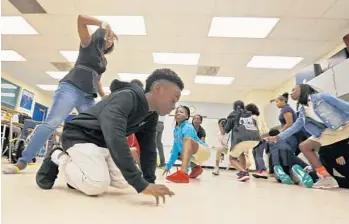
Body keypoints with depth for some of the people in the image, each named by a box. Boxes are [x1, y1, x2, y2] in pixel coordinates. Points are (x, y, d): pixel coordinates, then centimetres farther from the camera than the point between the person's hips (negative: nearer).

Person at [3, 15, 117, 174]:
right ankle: (23, 162, -12)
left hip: (88, 97, 7)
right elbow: (81, 19, -3)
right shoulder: (88, 44, 11)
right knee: (52, 122, -17)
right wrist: (103, 24, -4)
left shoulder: (104, 60, 25)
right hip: (71, 88, -7)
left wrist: (105, 99, 20)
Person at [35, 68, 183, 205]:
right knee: (98, 185, -23)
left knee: (121, 182, 2)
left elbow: (148, 148, 1)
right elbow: (114, 137, -43)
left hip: (103, 144, 8)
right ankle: (58, 159, 4)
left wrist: (150, 181, -8)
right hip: (80, 137, -8)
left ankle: (76, 172, 20)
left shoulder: (151, 116, -3)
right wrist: (141, 184, -44)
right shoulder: (127, 97, -30)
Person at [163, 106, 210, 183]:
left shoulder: (188, 127, -17)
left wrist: (185, 169, -36)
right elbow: (175, 149, 8)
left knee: (187, 139, -33)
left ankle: (183, 173, -53)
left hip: (203, 152, -8)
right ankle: (196, 168, 20)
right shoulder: (176, 130, 6)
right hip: (195, 155, 9)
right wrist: (168, 166, 6)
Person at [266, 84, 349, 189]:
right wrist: (277, 137, 10)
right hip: (326, 132, 7)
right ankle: (326, 177, -5)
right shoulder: (303, 112, 12)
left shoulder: (321, 97, -6)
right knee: (304, 146, -1)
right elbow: (294, 128, 15)